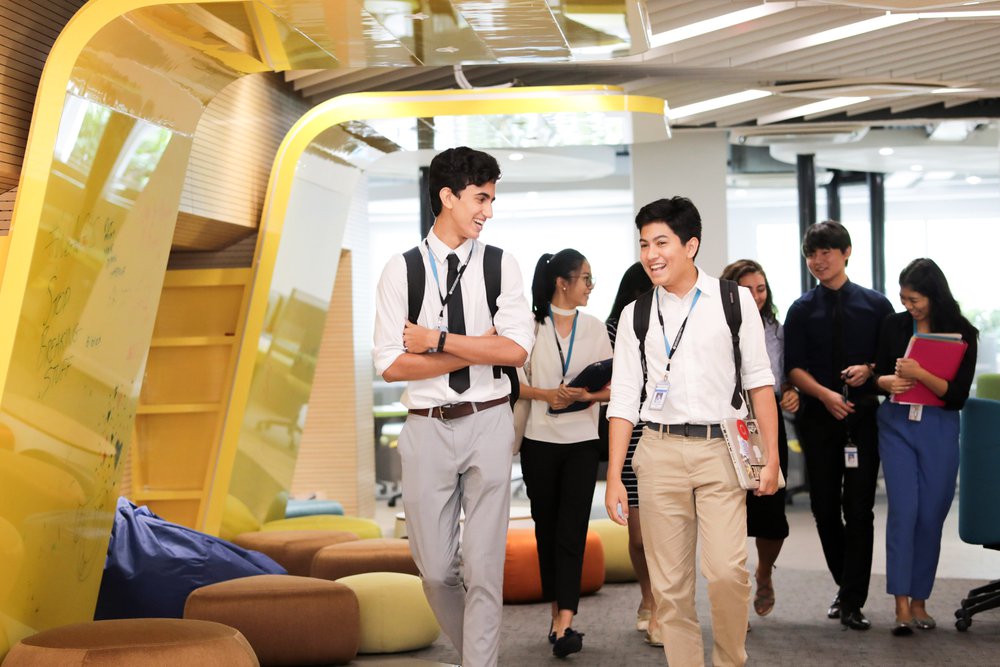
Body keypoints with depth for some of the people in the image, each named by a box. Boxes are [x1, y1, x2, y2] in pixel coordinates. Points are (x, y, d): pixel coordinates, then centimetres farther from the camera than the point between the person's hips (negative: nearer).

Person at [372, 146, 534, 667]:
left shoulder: (501, 265, 2)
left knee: (485, 567, 1)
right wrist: (479, 348, -10)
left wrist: (438, 341, -12)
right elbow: (390, 365, -7)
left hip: (488, 424, 0)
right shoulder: (401, 269, 0)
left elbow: (517, 349, -10)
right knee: (435, 570, 9)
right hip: (427, 428, 1)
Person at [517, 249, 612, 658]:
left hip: (582, 442, 1)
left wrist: (589, 395, -15)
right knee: (547, 528, 7)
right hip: (539, 440, -1)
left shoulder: (594, 328, 7)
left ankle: (564, 624, -15)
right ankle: (558, 613, 17)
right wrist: (546, 394, -17)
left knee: (572, 530, -8)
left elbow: (610, 387, 5)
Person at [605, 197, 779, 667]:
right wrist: (614, 477, 2)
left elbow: (759, 381, 5)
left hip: (721, 450, -2)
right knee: (669, 583, 2)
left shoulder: (734, 301, 5)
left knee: (726, 572, -13)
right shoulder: (636, 315, 9)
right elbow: (624, 400, 8)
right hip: (660, 452, 2)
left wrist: (771, 456, -1)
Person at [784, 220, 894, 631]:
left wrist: (869, 370, -13)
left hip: (863, 416, -2)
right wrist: (825, 394, -17)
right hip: (818, 417, 2)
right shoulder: (802, 310, 7)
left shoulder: (875, 305, 5)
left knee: (859, 508, -5)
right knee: (824, 508, 7)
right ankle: (846, 587, 24)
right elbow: (794, 367, 0)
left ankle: (852, 603, -2)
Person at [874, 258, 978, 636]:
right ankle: (901, 605, -10)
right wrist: (889, 382, -10)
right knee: (903, 510, -9)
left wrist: (919, 374, -21)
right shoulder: (895, 325, 3)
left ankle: (919, 601, 17)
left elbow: (958, 395, -9)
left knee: (930, 516, 4)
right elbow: (878, 373, 12)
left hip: (939, 430, -1)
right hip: (897, 425, 1)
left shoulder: (961, 334, -4)